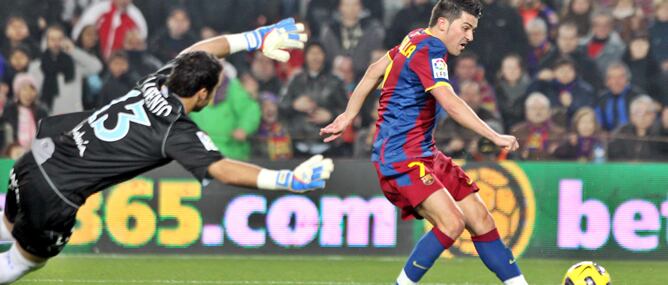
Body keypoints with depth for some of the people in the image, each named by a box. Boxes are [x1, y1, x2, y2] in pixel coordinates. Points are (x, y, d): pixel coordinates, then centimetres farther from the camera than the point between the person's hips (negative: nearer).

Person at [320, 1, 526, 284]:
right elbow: (450, 103, -28)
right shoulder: (429, 48, -16)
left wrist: (348, 115, 28)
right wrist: (495, 136, -29)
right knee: (451, 221, -25)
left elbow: (375, 70, 24)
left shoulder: (417, 39, 14)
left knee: (480, 218, 2)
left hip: (424, 153, 10)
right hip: (400, 157, -10)